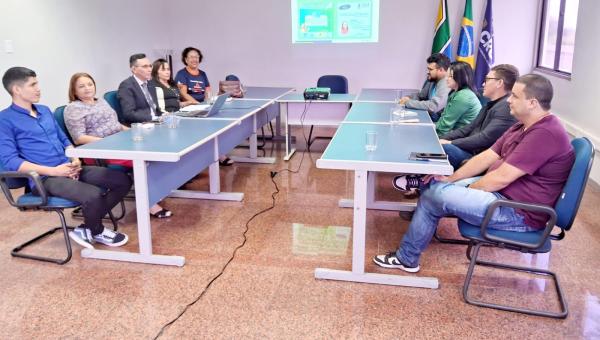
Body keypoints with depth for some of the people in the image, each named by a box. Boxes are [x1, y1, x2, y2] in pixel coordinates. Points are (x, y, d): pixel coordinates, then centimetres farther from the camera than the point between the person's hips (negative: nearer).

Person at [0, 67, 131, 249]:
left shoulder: (45, 110, 18)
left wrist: (75, 160, 0)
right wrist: (53, 170, -19)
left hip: (69, 170, 8)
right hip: (45, 178, -7)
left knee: (123, 181, -5)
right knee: (94, 195, -33)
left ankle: (86, 229, 3)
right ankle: (97, 232, 2)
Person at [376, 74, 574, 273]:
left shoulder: (545, 133, -22)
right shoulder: (523, 127, 11)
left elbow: (501, 178, -24)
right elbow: (487, 157, 9)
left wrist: (467, 189, -8)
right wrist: (450, 179, 2)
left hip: (518, 214, -10)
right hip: (500, 192, 10)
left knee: (434, 194, -16)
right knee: (432, 184, 9)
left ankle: (406, 258, 2)